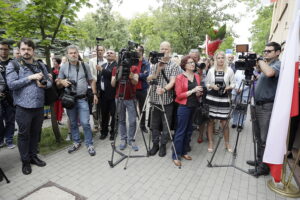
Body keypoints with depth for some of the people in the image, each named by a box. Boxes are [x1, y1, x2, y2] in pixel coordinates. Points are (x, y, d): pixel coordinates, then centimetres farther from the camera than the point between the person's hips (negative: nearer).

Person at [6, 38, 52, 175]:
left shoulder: (40, 65, 9)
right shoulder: (13, 65, -3)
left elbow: (49, 81, 10)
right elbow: (11, 84, -13)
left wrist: (44, 84, -12)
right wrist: (30, 77, -16)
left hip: (39, 106, 4)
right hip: (23, 107, -4)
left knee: (36, 133, 16)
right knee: (24, 135, 8)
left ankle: (33, 156, 33)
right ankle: (25, 161, 24)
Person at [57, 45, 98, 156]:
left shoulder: (85, 66, 3)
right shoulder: (63, 67, 4)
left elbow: (91, 81, 8)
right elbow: (58, 83, 11)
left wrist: (94, 94, 0)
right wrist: (62, 82, -13)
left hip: (82, 99, -2)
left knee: (85, 123, -5)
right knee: (73, 123, 12)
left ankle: (89, 145, 9)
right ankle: (76, 142, 29)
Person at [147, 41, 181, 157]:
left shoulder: (174, 66, -1)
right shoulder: (155, 65, 10)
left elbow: (172, 81, -15)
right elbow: (149, 80, 2)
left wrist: (164, 89, -34)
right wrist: (158, 71, -14)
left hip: (167, 101, -3)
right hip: (155, 100, 3)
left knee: (166, 125, 5)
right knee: (154, 124, 11)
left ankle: (163, 145, 22)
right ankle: (155, 144, 26)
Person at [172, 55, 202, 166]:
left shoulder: (197, 76, 10)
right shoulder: (180, 77, -8)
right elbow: (179, 95, -12)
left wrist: (198, 93, -3)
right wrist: (192, 91, -17)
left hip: (194, 107, 7)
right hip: (184, 107, -6)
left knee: (189, 130, 13)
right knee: (181, 131, -2)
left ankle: (184, 152, 28)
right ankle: (176, 156, 8)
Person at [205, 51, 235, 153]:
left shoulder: (229, 70, 2)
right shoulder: (211, 70, 4)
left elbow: (233, 84, 5)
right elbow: (206, 84, 8)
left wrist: (228, 87, -14)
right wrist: (212, 86, -12)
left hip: (224, 98, -1)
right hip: (211, 98, 1)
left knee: (224, 122, 2)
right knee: (210, 120, 5)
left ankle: (227, 143, 23)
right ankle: (210, 143, 18)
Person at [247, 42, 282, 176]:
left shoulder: (278, 65, -7)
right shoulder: (266, 65, 20)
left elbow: (269, 73, -30)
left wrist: (260, 60, -17)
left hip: (267, 107, -9)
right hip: (258, 105, 9)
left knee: (265, 139, -3)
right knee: (259, 137, 16)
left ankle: (264, 167, 8)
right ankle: (259, 160, 29)